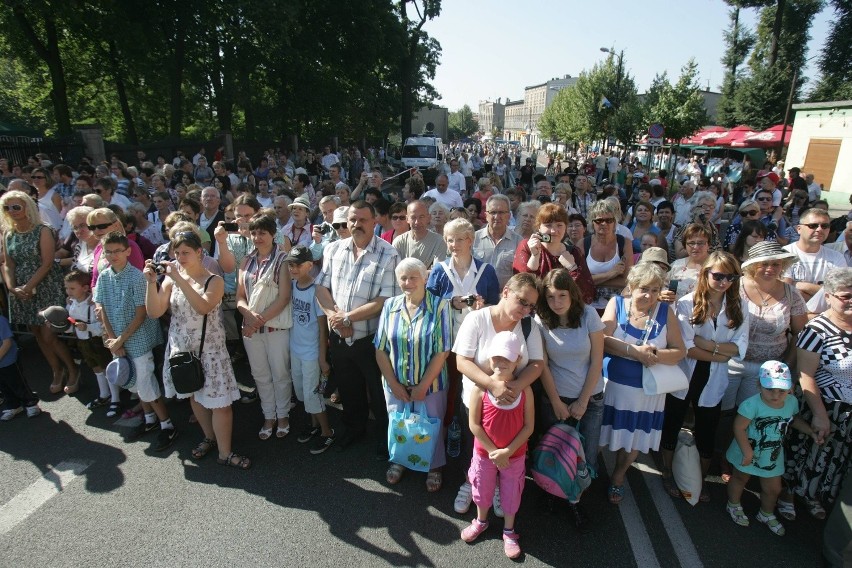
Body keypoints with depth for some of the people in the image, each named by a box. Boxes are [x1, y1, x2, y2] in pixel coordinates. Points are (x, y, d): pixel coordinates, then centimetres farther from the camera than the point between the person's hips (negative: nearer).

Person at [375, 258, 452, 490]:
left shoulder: (439, 306, -14)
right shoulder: (390, 305, -3)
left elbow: (442, 352, -15)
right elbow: (380, 349, -3)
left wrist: (423, 386, -16)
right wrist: (394, 384, -8)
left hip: (430, 385, -3)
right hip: (396, 385, 3)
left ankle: (434, 467, 40)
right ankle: (398, 461, 46)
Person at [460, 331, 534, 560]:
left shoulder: (524, 390, -15)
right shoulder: (481, 387, -18)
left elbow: (528, 426, -11)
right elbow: (474, 424, -14)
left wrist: (507, 451, -17)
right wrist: (493, 451, -15)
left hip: (515, 455, 0)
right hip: (484, 452, 0)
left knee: (511, 493, 18)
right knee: (482, 489, 22)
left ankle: (509, 532, 42)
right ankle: (481, 521, 49)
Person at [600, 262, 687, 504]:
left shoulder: (665, 311, -3)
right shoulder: (616, 304, -6)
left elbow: (679, 351, -6)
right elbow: (603, 340, -16)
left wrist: (654, 354, -23)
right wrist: (634, 351, -26)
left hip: (647, 390, 2)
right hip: (613, 384, -1)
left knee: (635, 439, 16)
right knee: (601, 434, 9)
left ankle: (618, 477, 41)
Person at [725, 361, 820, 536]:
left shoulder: (792, 402, -13)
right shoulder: (752, 404, -34)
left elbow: (794, 419, 11)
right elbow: (739, 427, -29)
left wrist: (811, 431, -1)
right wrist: (747, 452, -26)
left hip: (773, 456, 5)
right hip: (749, 452, -5)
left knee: (773, 488, 20)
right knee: (740, 478, 20)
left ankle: (766, 514, 48)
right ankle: (733, 505, 45)